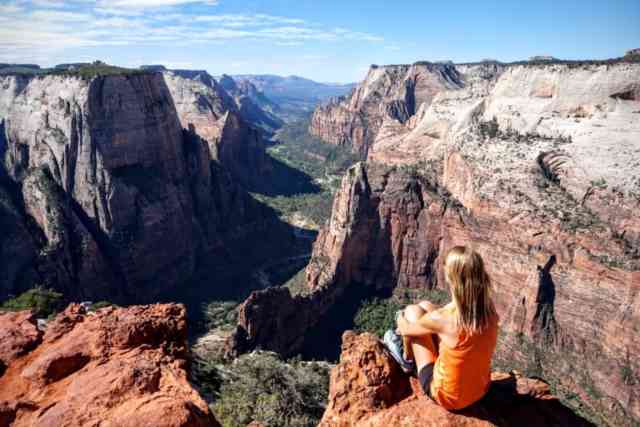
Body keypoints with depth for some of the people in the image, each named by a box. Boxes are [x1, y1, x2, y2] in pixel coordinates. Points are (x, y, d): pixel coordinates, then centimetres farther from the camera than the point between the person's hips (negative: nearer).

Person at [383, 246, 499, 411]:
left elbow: (407, 329, -9)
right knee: (425, 306, 11)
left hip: (448, 396, -5)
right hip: (480, 389, 6)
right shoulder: (489, 312, -17)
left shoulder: (442, 319, -32)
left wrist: (401, 318, 14)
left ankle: (407, 358, 32)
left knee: (412, 311, 3)